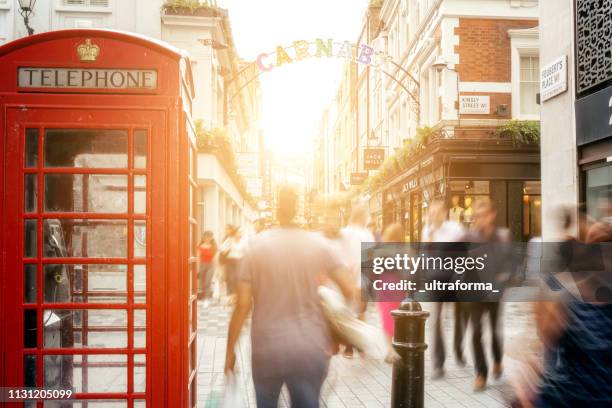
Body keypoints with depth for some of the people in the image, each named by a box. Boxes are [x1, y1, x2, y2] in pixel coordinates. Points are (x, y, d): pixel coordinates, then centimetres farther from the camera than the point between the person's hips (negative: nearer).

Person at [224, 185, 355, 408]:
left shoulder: (257, 245, -6)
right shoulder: (319, 244, -3)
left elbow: (242, 305, -8)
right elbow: (350, 291, -5)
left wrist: (230, 350, 2)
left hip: (267, 350, 0)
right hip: (310, 350, 0)